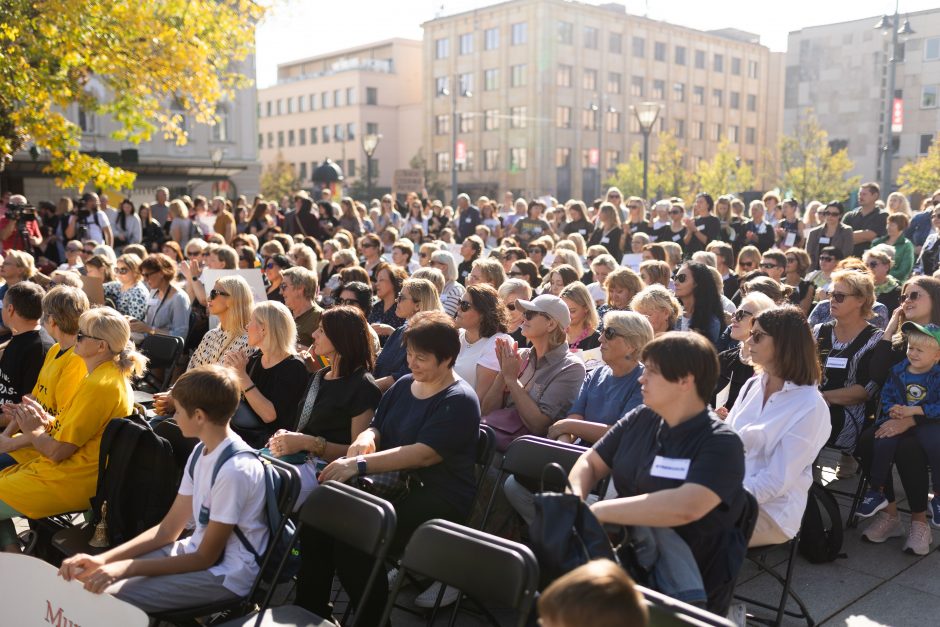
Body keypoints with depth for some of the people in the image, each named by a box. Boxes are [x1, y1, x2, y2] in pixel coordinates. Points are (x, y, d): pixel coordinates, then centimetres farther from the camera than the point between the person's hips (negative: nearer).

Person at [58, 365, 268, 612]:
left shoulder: (235, 470, -26)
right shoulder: (201, 452, 3)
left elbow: (205, 558, -19)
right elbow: (169, 528, 6)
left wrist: (126, 568, -20)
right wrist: (102, 559, -4)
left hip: (225, 575, -8)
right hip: (195, 551, 8)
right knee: (87, 577, 2)